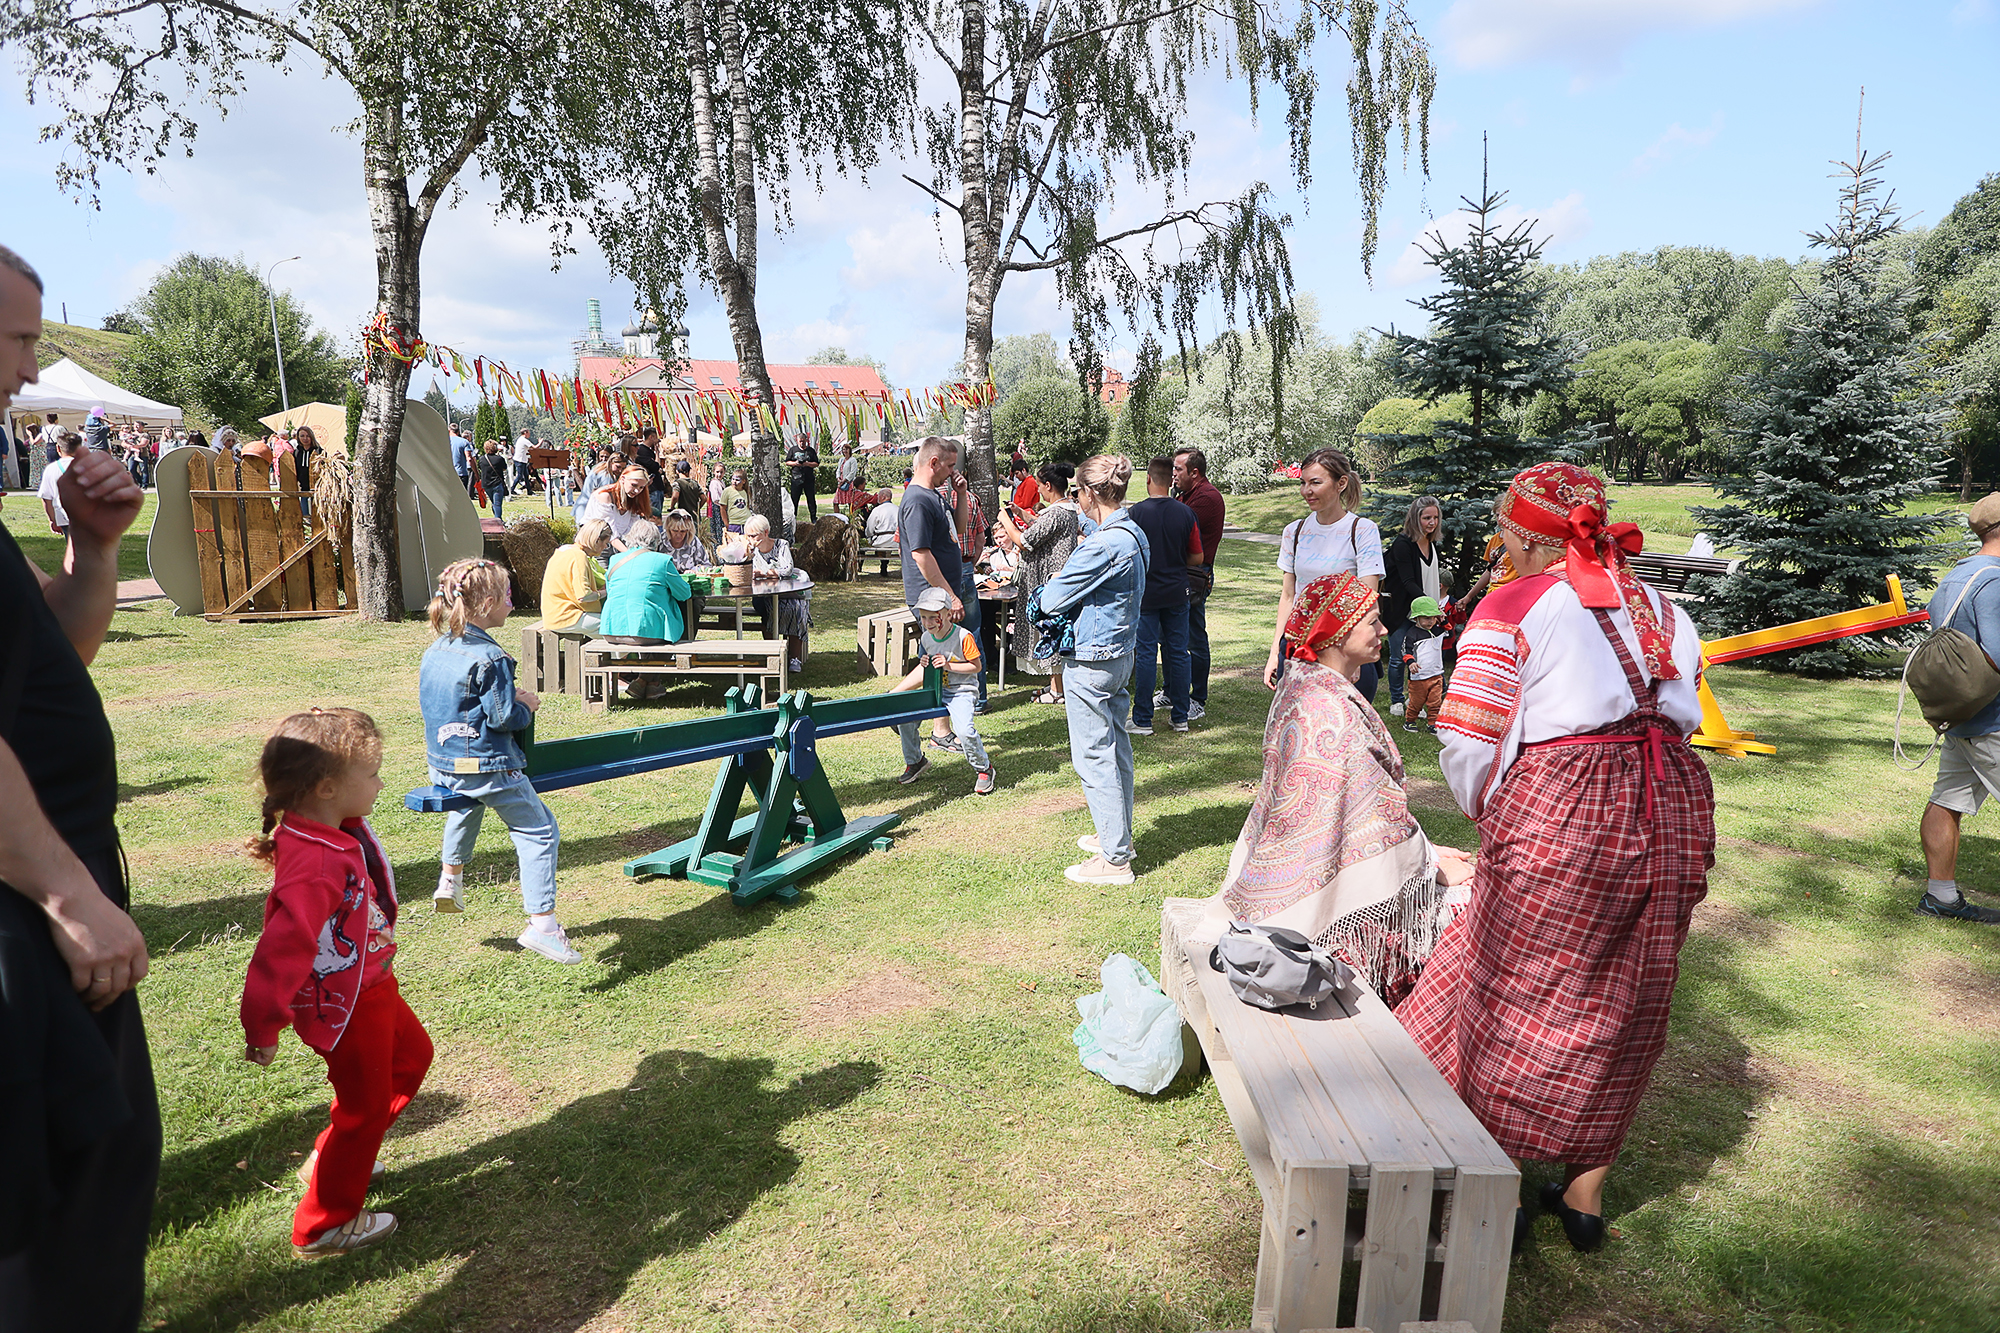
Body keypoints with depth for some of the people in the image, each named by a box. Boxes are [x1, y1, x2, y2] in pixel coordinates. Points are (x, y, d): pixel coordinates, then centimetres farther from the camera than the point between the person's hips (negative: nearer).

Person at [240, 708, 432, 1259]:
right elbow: (279, 952, -31)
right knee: (364, 1102, 7)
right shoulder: (313, 868, -35)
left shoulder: (343, 832, -4)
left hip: (371, 984, 10)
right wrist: (262, 1032, -22)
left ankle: (331, 1161, 42)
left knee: (411, 1055, 27)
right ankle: (324, 1225, 27)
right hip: (344, 1006, -10)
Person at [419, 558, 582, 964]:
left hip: (442, 765, 8)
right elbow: (503, 718, -20)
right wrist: (527, 704, 1)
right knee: (540, 833, 1)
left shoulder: (435, 650, 6)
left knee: (468, 802, 41)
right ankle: (541, 923, -7)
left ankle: (450, 878, 43)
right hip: (488, 767, -8)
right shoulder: (490, 658, -21)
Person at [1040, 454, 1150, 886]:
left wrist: (1050, 587, 4)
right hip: (1121, 651, 10)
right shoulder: (1134, 534, 7)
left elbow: (1052, 600, -17)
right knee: (1117, 749, 18)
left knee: (1095, 757, -2)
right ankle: (1118, 834, 32)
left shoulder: (1102, 545, -23)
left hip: (1091, 660, -10)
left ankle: (1114, 859, 4)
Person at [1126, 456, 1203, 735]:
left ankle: (1142, 719, 5)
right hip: (1177, 592, 3)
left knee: (1146, 654, 1)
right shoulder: (1185, 513, -2)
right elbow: (1197, 557, 3)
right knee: (1178, 653, 10)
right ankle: (1180, 716, 16)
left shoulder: (1137, 512, -11)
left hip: (1145, 593, -3)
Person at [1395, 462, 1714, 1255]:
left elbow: (1467, 744, -9)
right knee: (1619, 1007, 17)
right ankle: (1585, 1194, 30)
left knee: (1515, 996, 8)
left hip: (1559, 807, -6)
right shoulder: (1658, 608, 15)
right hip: (1672, 805, 7)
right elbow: (1683, 715, 9)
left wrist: (1487, 811, 9)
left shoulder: (1513, 607, -3)